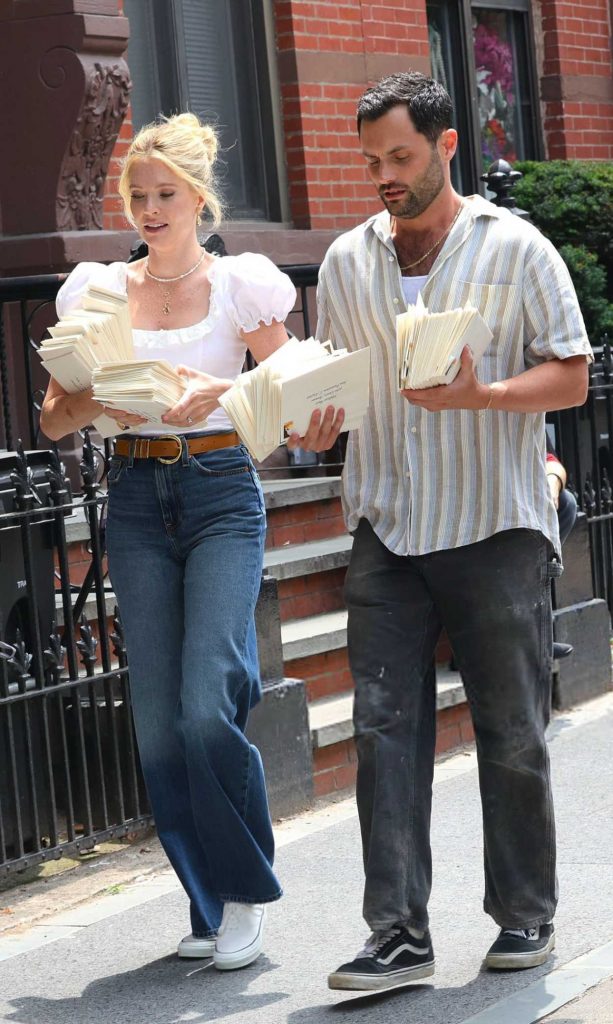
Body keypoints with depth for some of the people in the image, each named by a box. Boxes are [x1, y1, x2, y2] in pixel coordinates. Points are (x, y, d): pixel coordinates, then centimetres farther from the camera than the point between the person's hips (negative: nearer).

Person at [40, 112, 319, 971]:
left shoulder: (241, 284, 2)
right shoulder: (98, 290, 9)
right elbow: (54, 418, 8)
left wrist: (221, 392, -16)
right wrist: (103, 399, -13)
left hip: (222, 491, -3)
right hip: (137, 499, 3)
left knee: (208, 705, -15)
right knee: (158, 719, 3)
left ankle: (246, 888, 3)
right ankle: (208, 904, 15)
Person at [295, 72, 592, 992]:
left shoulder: (515, 247, -1)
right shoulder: (346, 261, 10)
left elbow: (571, 377, -3)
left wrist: (482, 395, -21)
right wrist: (316, 417, -5)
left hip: (497, 527, -3)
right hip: (387, 532, 3)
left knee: (511, 734, 5)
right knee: (385, 728, -4)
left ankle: (525, 916, 20)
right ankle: (399, 934, -3)